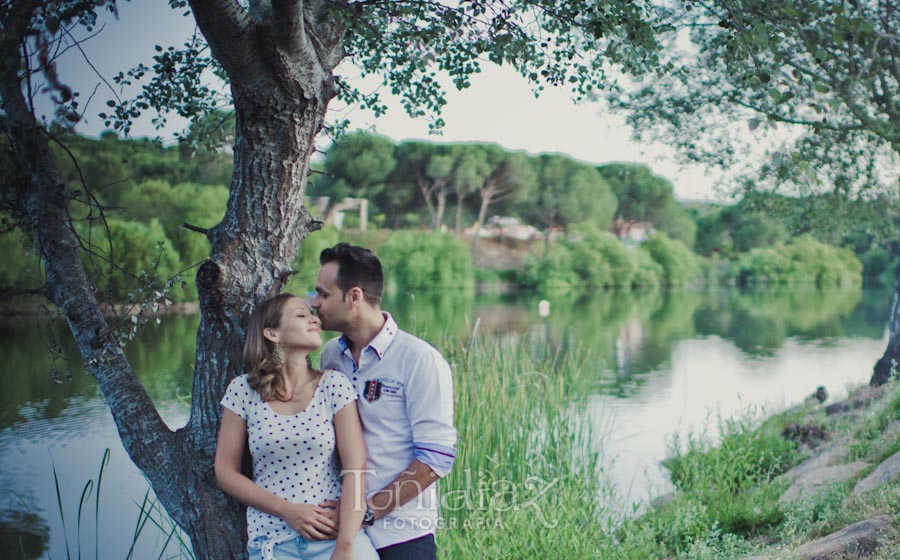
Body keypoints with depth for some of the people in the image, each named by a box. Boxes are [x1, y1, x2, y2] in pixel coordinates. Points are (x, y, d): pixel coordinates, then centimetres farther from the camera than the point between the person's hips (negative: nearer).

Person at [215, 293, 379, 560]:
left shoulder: (333, 385, 0)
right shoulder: (243, 390, 1)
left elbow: (355, 470, -6)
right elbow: (225, 471, 3)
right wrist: (287, 510, -9)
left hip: (335, 531, 0)